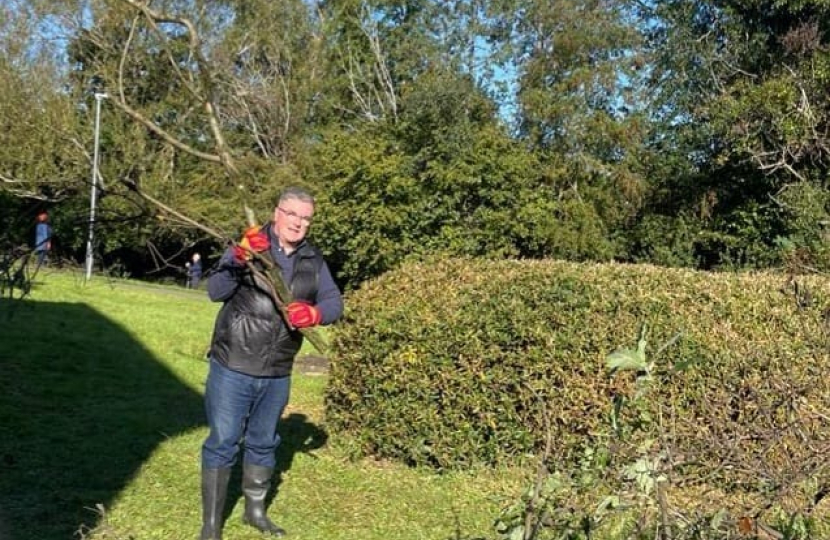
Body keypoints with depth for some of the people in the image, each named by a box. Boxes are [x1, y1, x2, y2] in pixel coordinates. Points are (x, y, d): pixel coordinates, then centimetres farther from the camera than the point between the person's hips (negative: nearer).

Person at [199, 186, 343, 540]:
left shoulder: (313, 260, 5)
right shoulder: (247, 247, -8)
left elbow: (335, 302, -1)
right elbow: (215, 291, -17)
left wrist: (315, 313, -23)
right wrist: (239, 260, -34)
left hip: (277, 375, 5)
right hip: (232, 368, -4)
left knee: (263, 444, 20)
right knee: (223, 444, 1)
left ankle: (255, 510, 38)